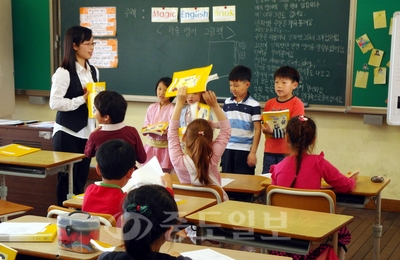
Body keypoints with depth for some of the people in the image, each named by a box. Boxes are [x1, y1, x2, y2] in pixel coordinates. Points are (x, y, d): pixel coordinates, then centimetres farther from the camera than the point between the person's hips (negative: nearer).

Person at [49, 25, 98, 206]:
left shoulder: (93, 71, 10)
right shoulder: (63, 73, -13)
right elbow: (54, 103, -19)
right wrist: (82, 99, -19)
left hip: (86, 132, 7)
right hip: (67, 133, -6)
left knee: (81, 180, 10)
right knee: (66, 180, 0)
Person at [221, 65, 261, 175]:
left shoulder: (254, 105, -6)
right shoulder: (227, 103, 8)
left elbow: (257, 130, -7)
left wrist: (253, 152, -10)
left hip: (245, 150, -5)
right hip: (228, 149, 5)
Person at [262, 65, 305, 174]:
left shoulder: (297, 104, -6)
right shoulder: (269, 103, 8)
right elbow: (264, 126, 12)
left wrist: (273, 131, -22)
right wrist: (266, 129, -12)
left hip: (287, 152, -4)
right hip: (269, 151, 5)